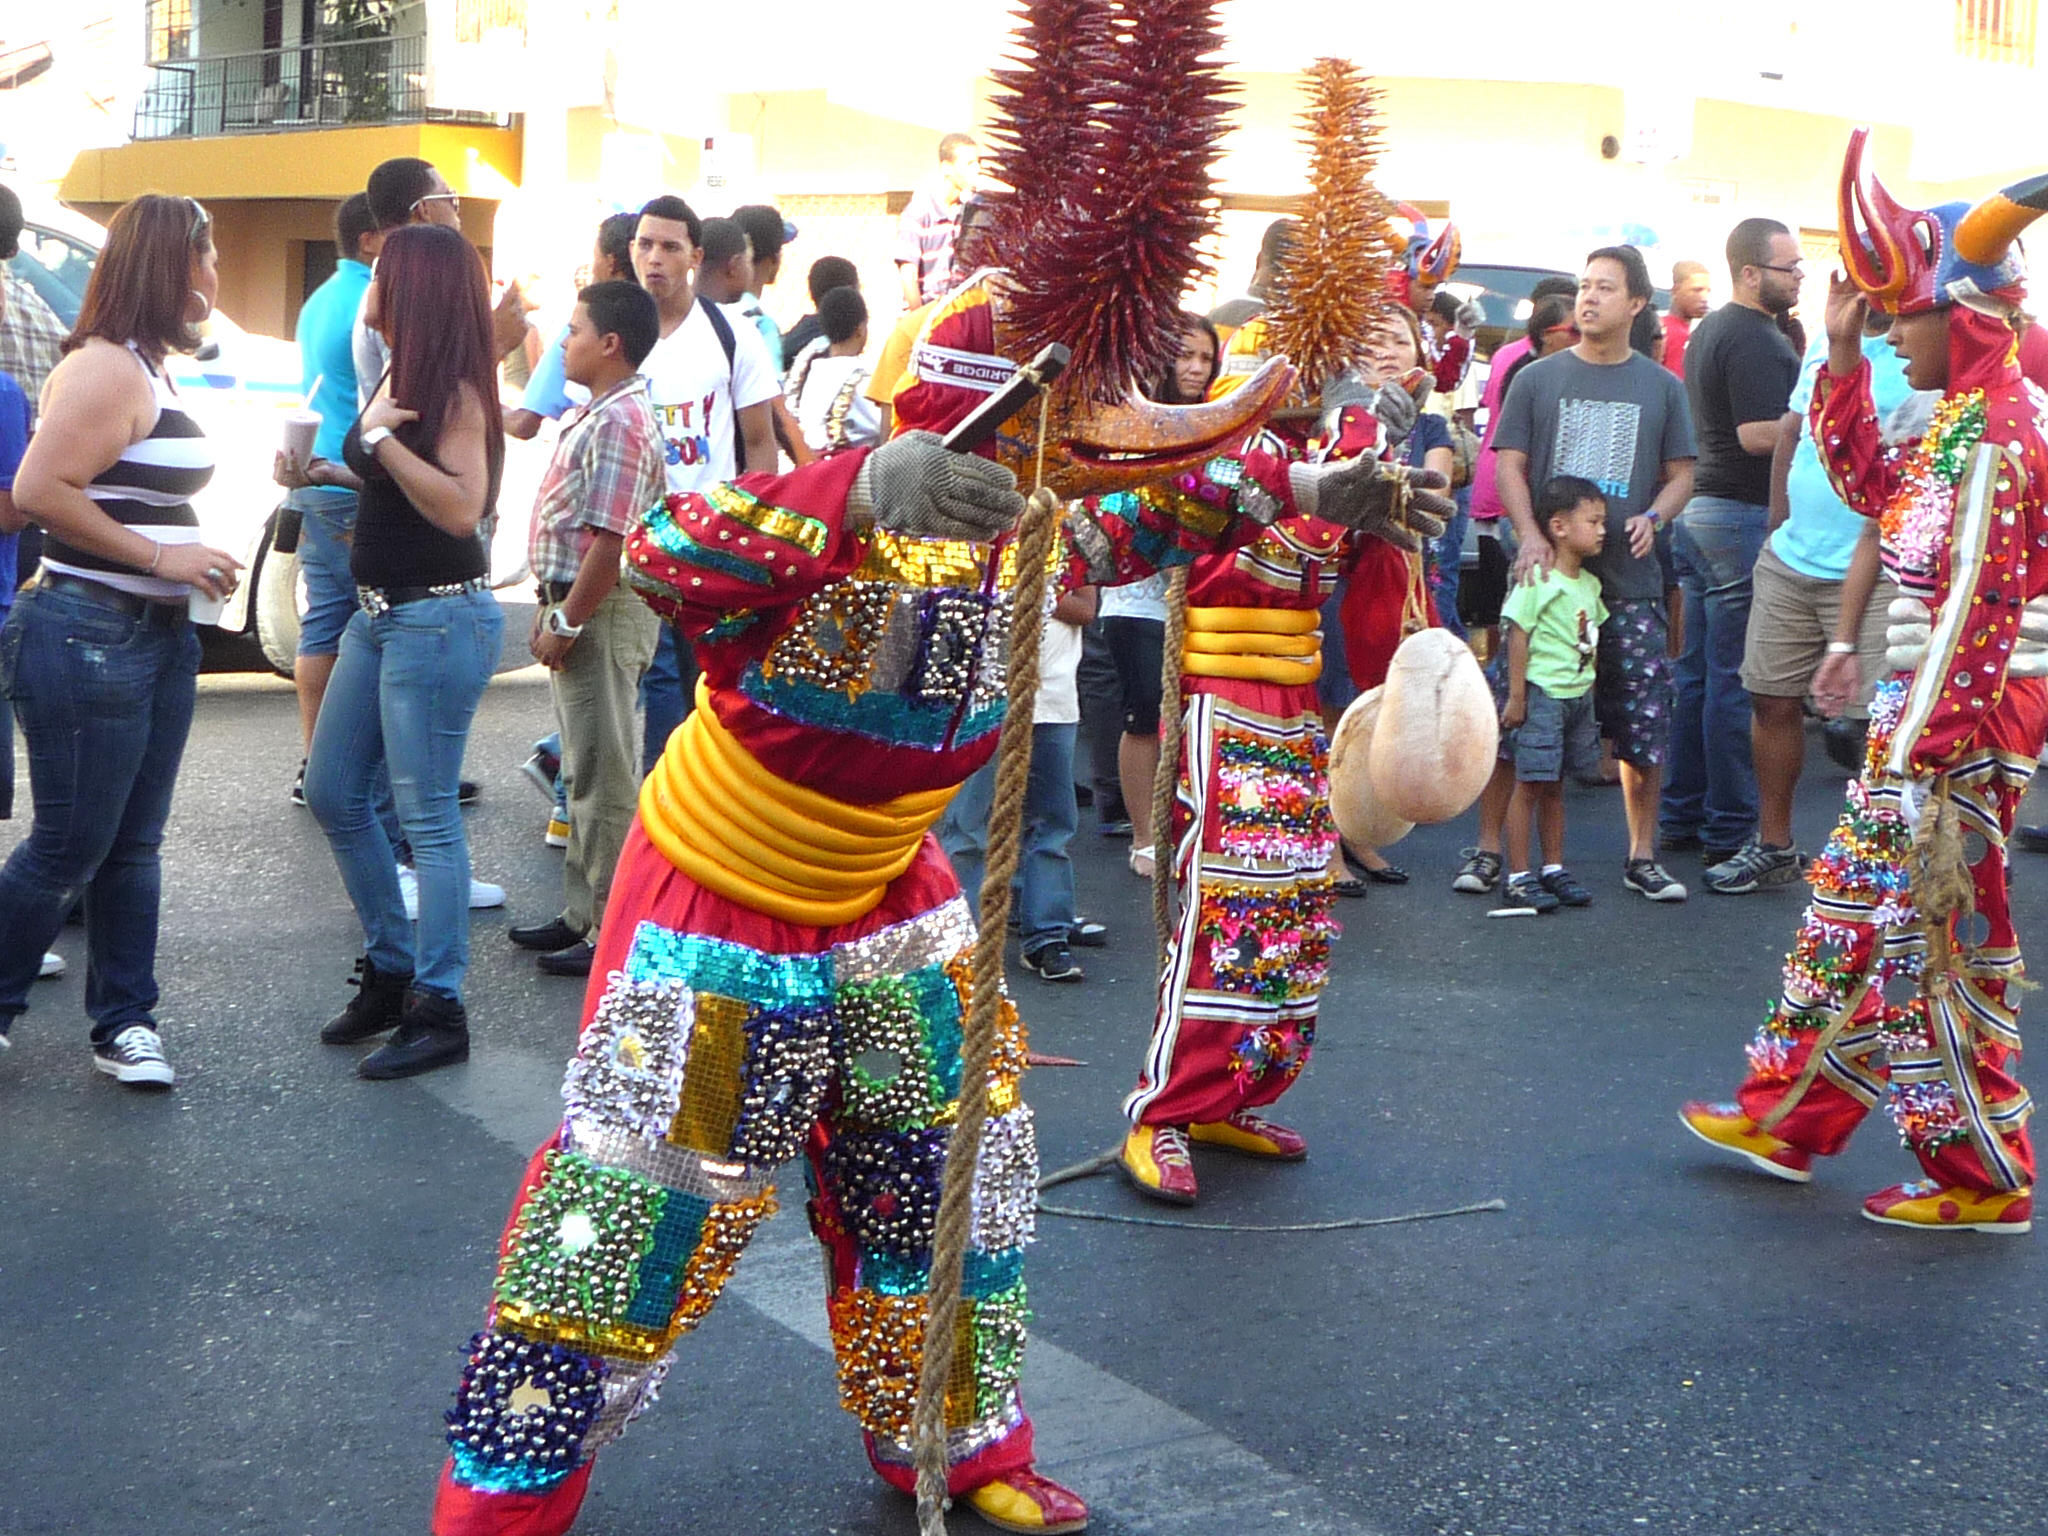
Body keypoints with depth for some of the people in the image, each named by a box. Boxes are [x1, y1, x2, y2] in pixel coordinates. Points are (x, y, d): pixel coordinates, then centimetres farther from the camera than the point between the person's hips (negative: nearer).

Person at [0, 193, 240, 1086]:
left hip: (157, 635, 9)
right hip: (88, 636, -9)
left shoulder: (150, 370, 16)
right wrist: (160, 555, -20)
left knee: (133, 843, 12)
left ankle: (124, 1025, 20)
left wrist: (191, 556, 7)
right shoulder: (105, 368, -15)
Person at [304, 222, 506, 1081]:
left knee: (426, 815, -6)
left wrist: (381, 436, -23)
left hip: (437, 617, -10)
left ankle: (439, 1012, 2)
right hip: (379, 613, 10)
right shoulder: (395, 375, 12)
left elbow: (462, 506, -25)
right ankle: (391, 971, 27)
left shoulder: (452, 389, -14)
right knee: (333, 793, 15)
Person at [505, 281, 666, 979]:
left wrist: (567, 623, -20)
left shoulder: (619, 423, -18)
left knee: (603, 777, -4)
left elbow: (611, 540, -23)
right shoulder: (592, 416, 15)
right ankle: (582, 912, 27)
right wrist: (550, 611, 18)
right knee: (583, 771, 17)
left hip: (603, 613, -11)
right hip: (574, 607, 11)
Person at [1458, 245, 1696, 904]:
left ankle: (1642, 855, 16)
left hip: (1629, 580, 1)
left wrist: (1653, 516, -9)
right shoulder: (1538, 379, 6)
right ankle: (1488, 848, 10)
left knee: (1643, 725, 3)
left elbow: (1681, 473, 12)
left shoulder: (1661, 387, 9)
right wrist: (1531, 536, -14)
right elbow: (1509, 465, 2)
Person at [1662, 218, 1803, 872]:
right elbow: (1758, 434, -25)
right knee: (1737, 683, -5)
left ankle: (1681, 816, 19)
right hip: (1744, 519, -10)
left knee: (1694, 673, 13)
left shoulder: (1708, 331, 17)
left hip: (1697, 514, 10)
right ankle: (1730, 830, 0)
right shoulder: (1758, 340, -15)